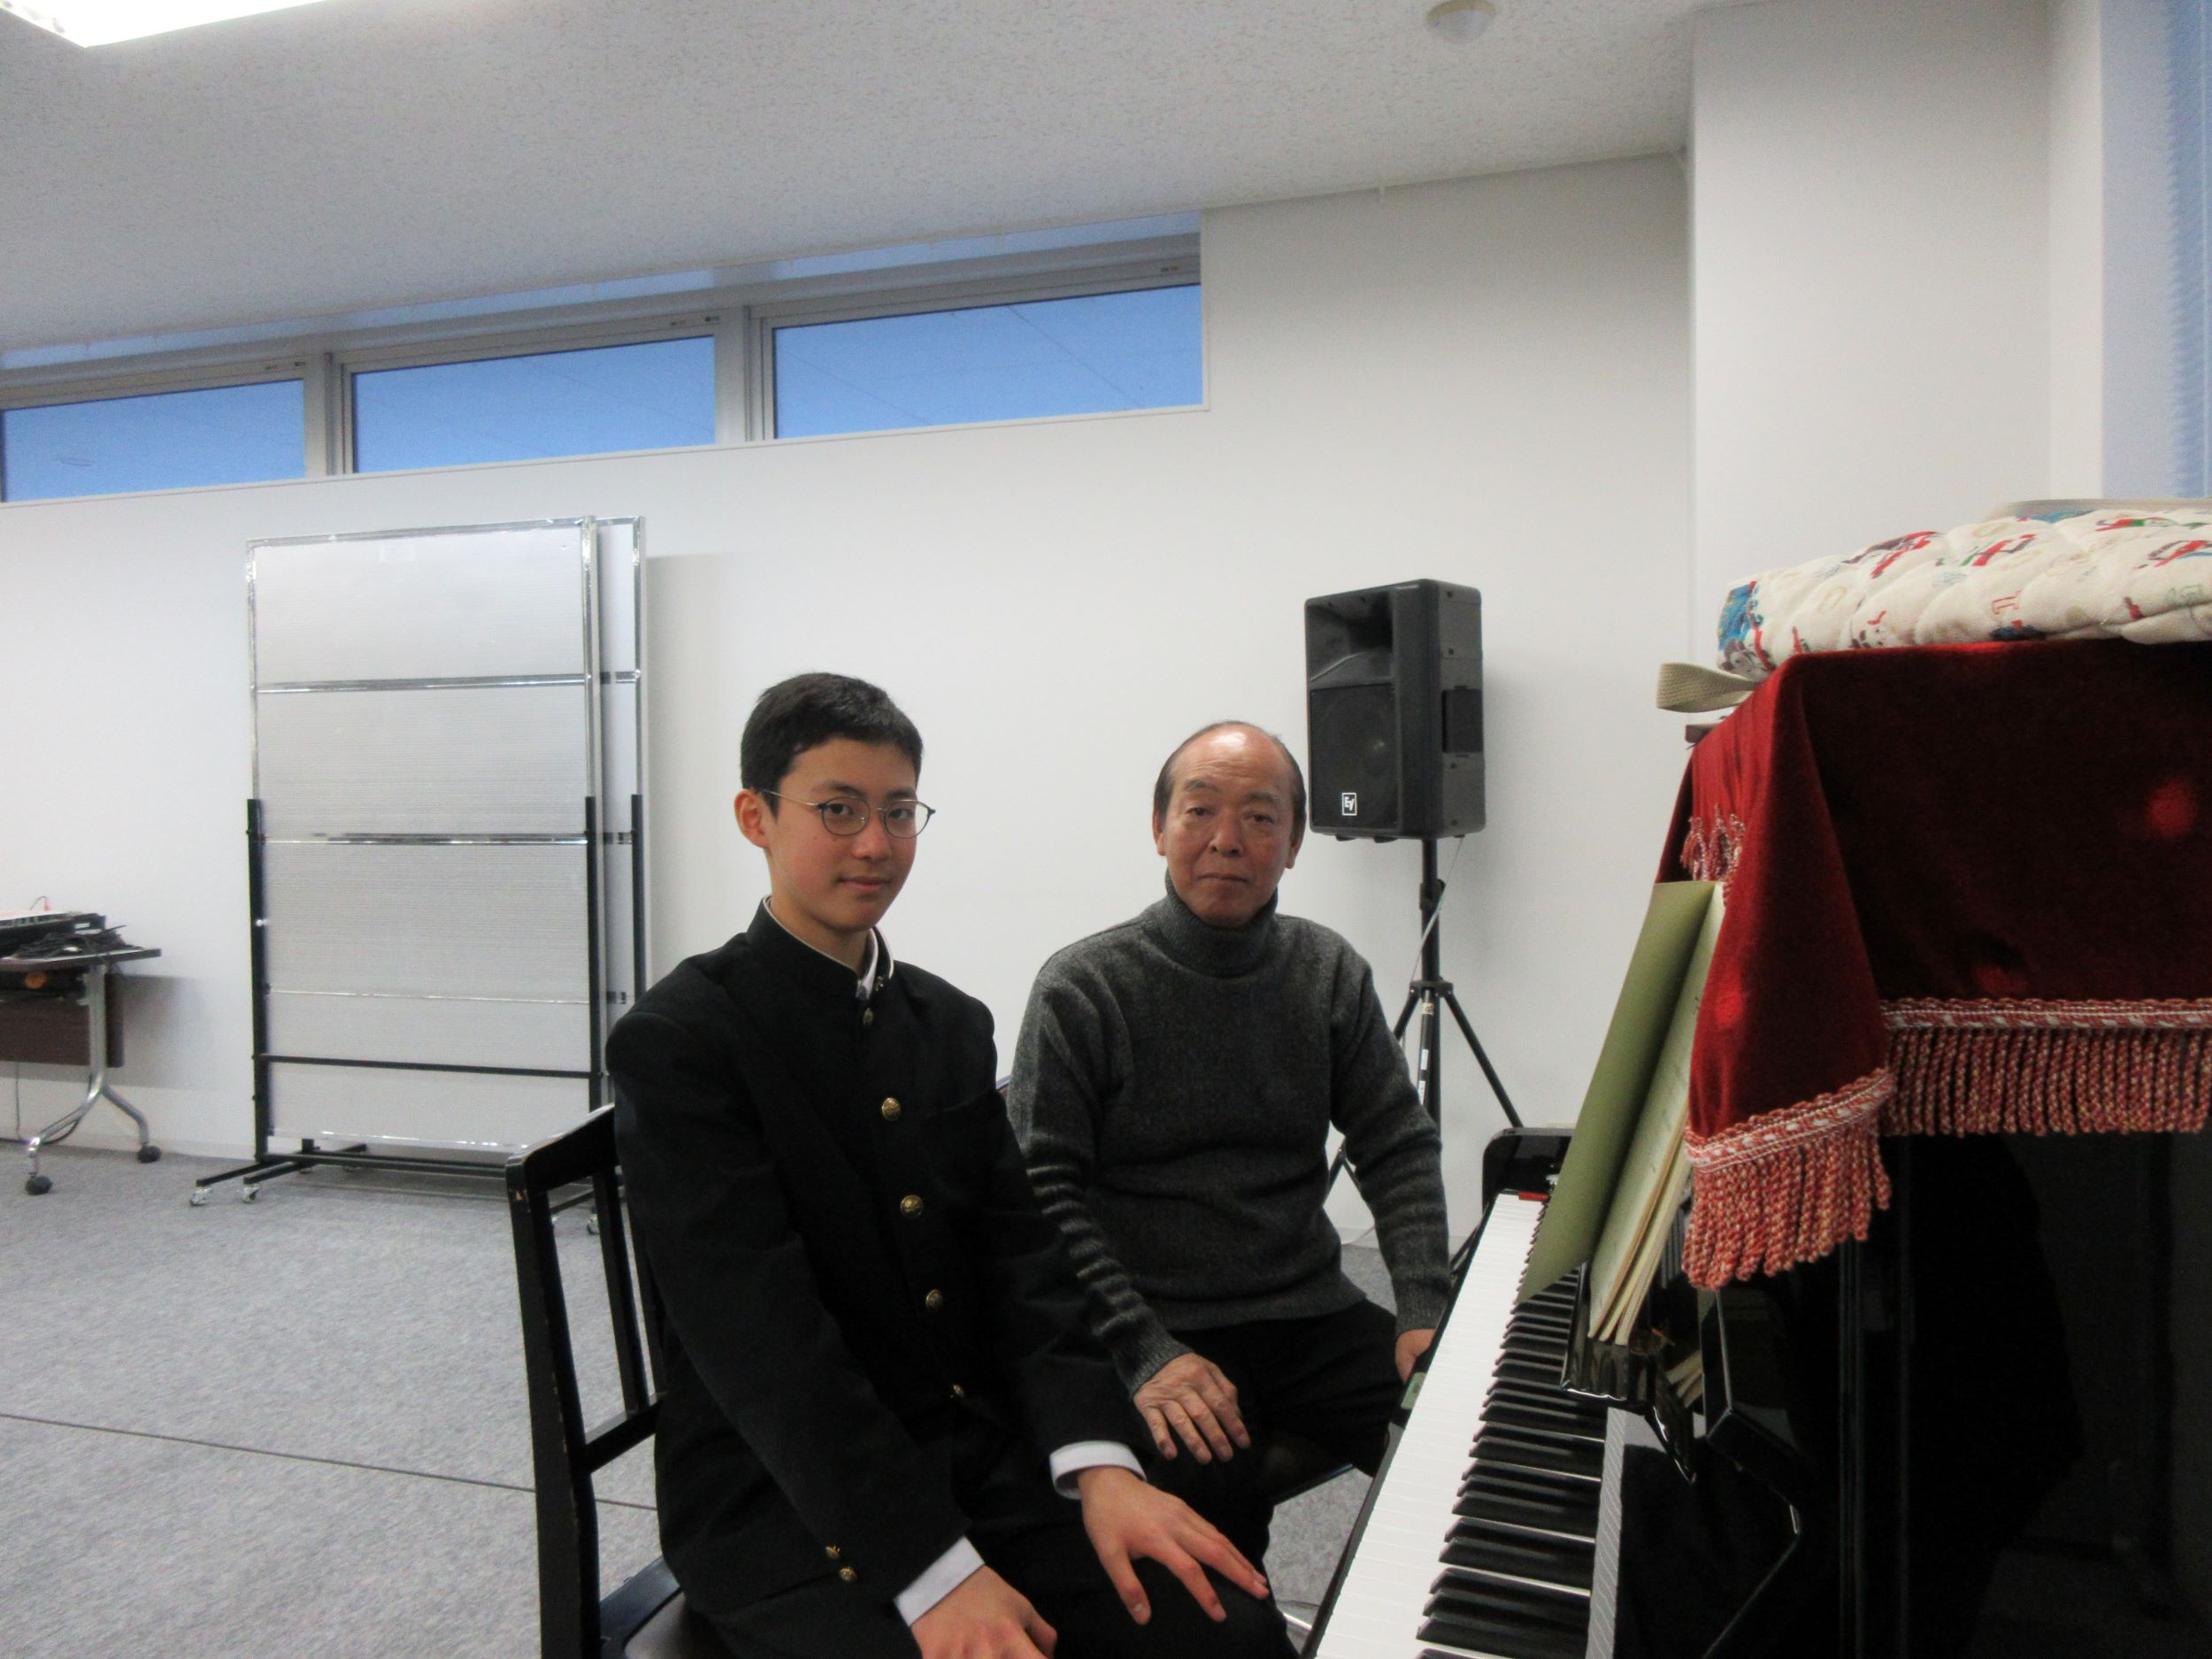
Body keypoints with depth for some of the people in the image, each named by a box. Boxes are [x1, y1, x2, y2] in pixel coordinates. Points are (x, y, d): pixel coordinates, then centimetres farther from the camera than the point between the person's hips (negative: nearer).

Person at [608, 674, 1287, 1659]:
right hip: (783, 1506, -5)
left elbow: (1023, 1258, 3)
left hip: (984, 1458, 5)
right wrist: (934, 1572, -23)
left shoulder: (955, 1024, 9)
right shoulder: (676, 1042, -12)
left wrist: (1098, 1463, -11)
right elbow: (762, 1337, -19)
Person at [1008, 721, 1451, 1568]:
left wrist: (1424, 1312, -7)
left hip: (1313, 1314, 4)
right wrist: (1146, 1354, -19)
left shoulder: (1330, 973, 8)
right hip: (1156, 1332, -4)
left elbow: (1398, 1148, 7)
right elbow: (1045, 1196, -9)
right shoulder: (1082, 988, -5)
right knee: (1207, 1488, -31)